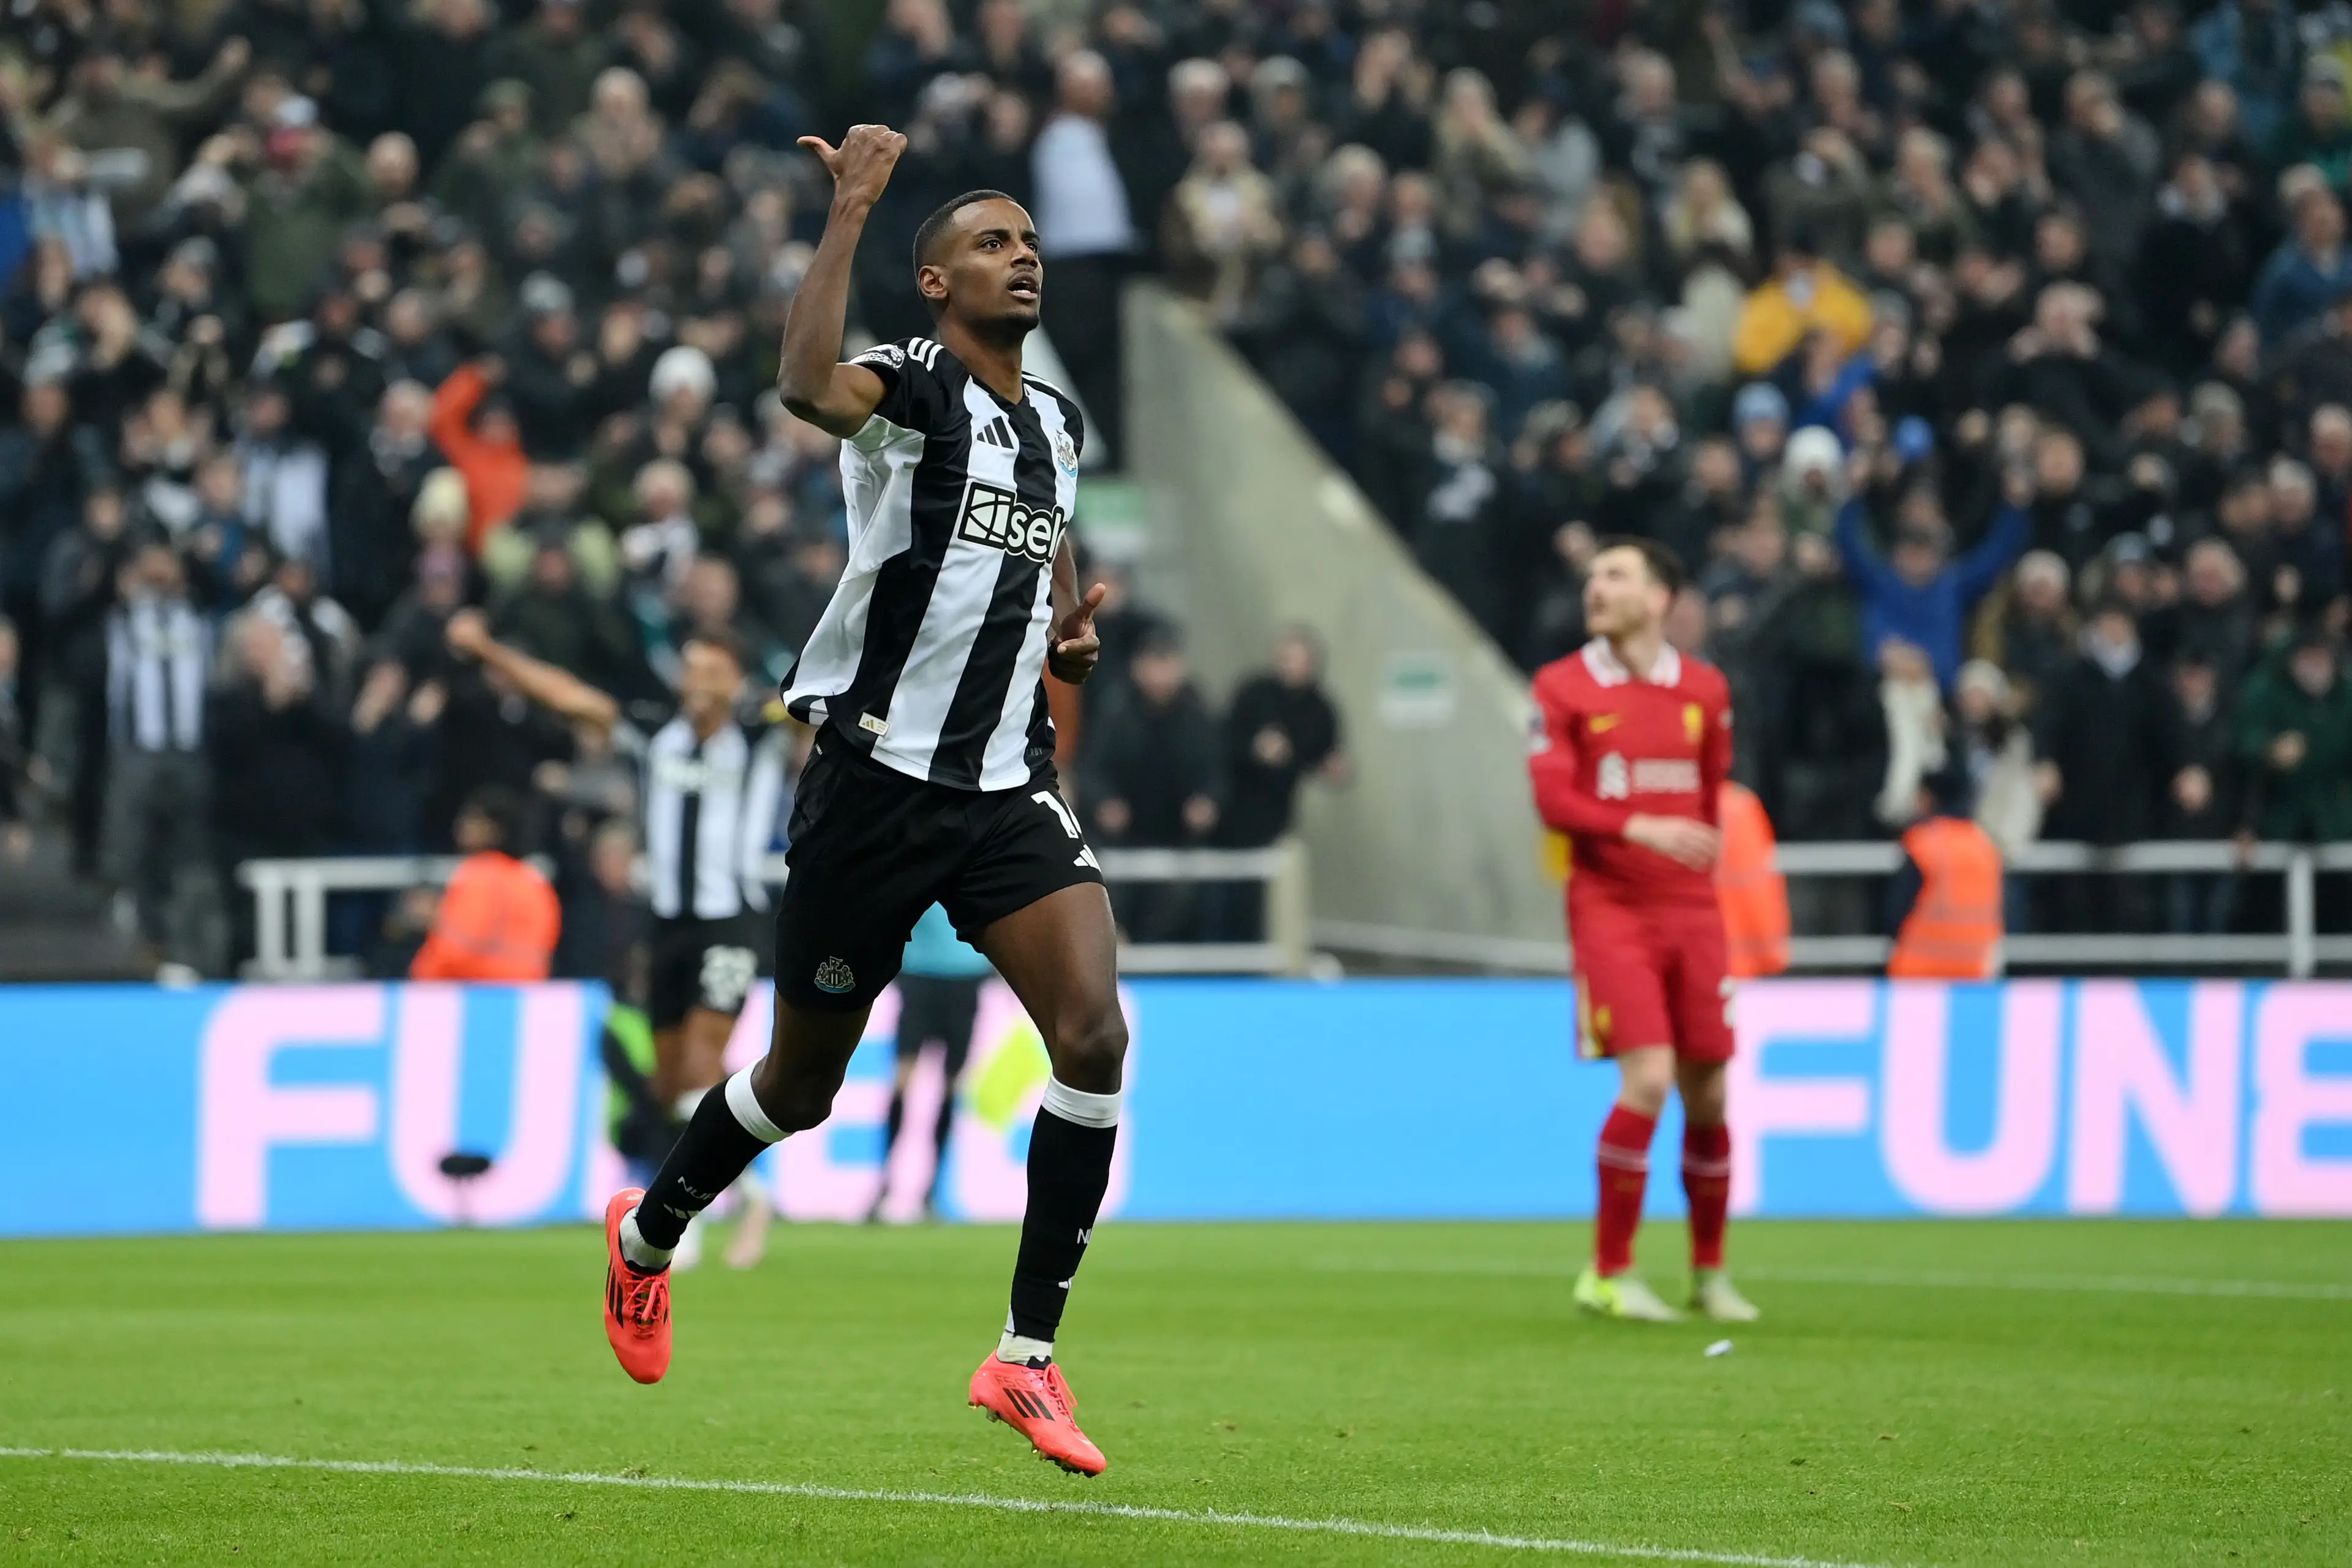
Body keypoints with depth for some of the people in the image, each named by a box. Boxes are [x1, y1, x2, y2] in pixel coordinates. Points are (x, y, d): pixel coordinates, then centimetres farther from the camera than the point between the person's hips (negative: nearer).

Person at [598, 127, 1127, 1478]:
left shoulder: (1060, 424, 11)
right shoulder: (911, 390, -10)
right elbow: (810, 388, -36)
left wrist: (1072, 632, 10)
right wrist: (852, 208, -33)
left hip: (1010, 786, 5)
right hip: (879, 779, -5)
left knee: (1095, 1034, -17)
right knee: (805, 1081, 8)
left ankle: (1027, 1356, -8)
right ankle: (647, 1238, 40)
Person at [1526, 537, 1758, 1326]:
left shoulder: (1704, 689, 8)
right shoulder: (1563, 686, -1)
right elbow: (1552, 798, -10)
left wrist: (1699, 854, 12)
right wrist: (1639, 829, -22)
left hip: (1689, 907, 4)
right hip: (1609, 906, -4)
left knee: (1707, 1090, 4)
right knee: (1647, 1079, -16)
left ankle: (1709, 1273, 20)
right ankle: (1609, 1271, -3)